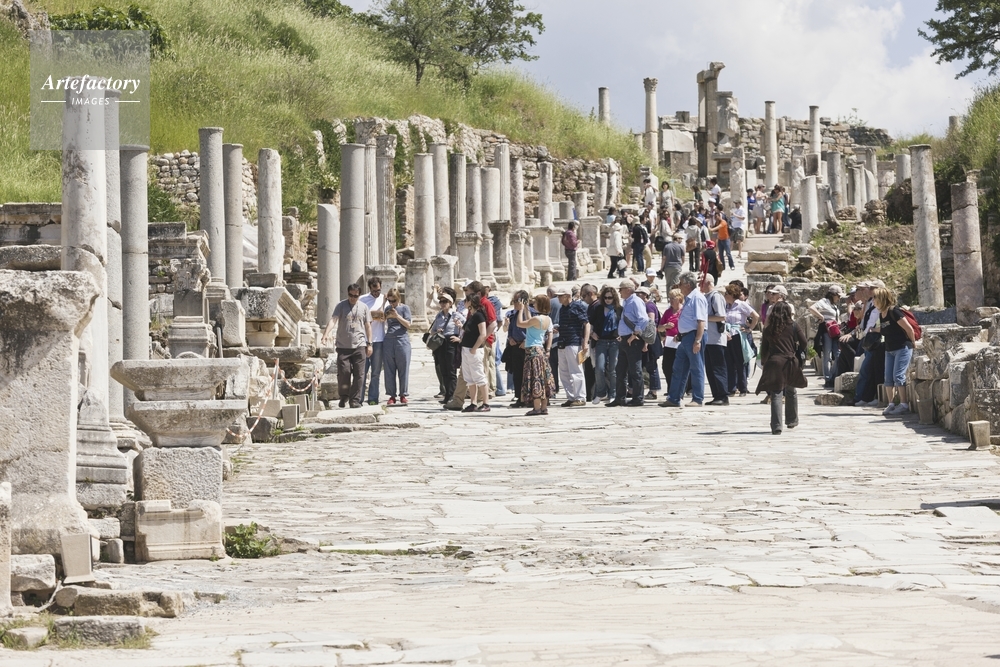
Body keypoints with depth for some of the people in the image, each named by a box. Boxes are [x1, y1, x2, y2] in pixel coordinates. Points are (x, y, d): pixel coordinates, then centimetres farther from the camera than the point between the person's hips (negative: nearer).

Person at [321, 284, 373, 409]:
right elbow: (333, 320, -12)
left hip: (359, 346, 2)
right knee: (343, 372, -4)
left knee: (359, 374, -2)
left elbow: (368, 326, 13)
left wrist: (369, 344, 9)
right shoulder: (341, 306, 1)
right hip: (343, 346, -2)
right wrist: (326, 334, -28)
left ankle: (355, 400, 4)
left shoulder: (364, 308, 8)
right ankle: (344, 396, 18)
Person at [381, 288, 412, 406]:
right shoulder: (388, 308, 13)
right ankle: (391, 395, 5)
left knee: (403, 369, -1)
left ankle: (403, 395, 6)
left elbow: (408, 324, -2)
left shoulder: (404, 308, 3)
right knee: (389, 370, 1)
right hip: (389, 341, 3)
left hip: (402, 340, -3)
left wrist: (397, 316, -13)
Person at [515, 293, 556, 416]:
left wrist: (521, 310, -2)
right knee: (543, 378, 10)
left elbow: (520, 323, -14)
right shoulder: (548, 320, 8)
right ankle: (544, 407, 13)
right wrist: (525, 309, 24)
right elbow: (529, 323, 21)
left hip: (533, 350, -9)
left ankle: (537, 408, -7)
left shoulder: (537, 319, -19)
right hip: (541, 349, 9)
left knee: (534, 379, -6)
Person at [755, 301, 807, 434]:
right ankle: (792, 421, 33)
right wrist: (799, 356, 19)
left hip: (774, 362, 0)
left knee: (776, 394, -4)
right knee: (791, 392, 20)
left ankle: (776, 426, -14)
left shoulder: (768, 329, 6)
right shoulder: (793, 326, 2)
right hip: (790, 363, 0)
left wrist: (765, 361, 23)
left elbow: (764, 349, 10)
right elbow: (803, 343, 2)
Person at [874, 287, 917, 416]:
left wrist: (913, 343, -6)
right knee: (888, 378, 5)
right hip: (889, 349, 9)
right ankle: (891, 405, 9)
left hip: (903, 348, -9)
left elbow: (909, 328, -15)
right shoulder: (881, 314, 8)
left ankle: (904, 405, -8)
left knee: (898, 376, -12)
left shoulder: (894, 312, -18)